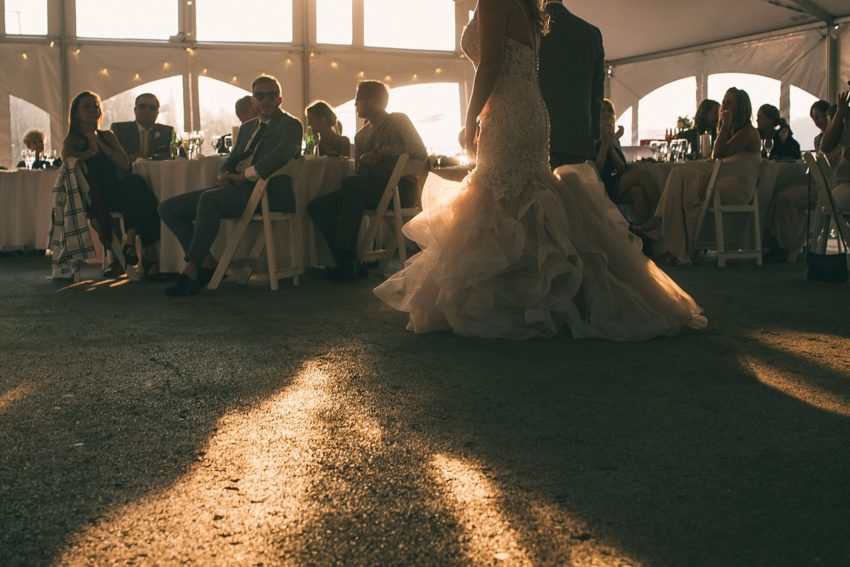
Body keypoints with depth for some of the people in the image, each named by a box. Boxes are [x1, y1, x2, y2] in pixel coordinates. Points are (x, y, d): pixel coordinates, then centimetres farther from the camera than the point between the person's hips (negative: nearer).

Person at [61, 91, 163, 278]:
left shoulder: (108, 136, 24)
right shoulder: (73, 139, 13)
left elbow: (125, 164, 8)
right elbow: (66, 155, -13)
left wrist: (101, 145, 1)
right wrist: (92, 151, -1)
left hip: (117, 190, 4)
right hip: (94, 196, -4)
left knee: (136, 184, -31)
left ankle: (130, 242, -32)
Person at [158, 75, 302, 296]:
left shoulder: (290, 124, 4)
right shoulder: (247, 127, 28)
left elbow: (283, 153, -17)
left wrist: (246, 175, -19)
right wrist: (224, 175, 0)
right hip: (236, 188, 9)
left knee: (209, 198, -36)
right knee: (168, 208, -4)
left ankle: (191, 271, -32)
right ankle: (207, 263, -10)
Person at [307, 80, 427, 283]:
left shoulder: (398, 121, 6)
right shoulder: (361, 135, 23)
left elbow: (420, 152, -8)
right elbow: (358, 172, 16)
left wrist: (382, 151, -10)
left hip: (400, 189, -7)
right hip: (369, 191, 7)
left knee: (351, 184, -34)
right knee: (318, 206, -11)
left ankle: (347, 259, -33)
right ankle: (348, 264, -18)